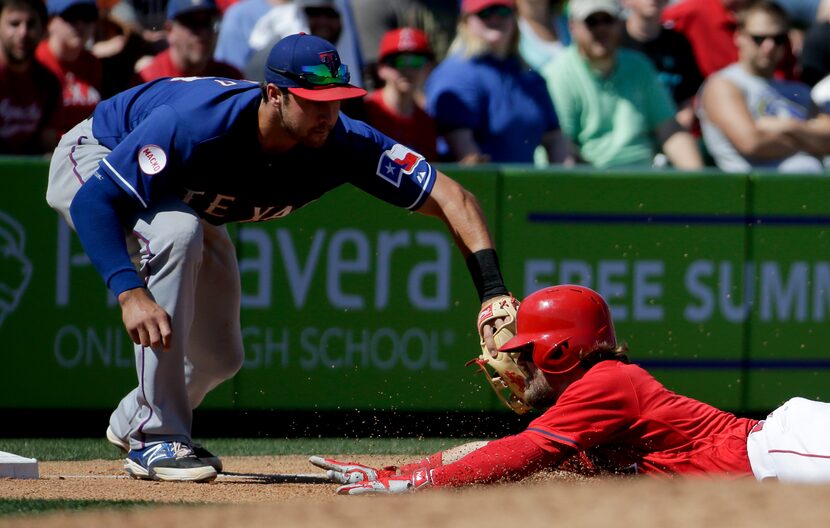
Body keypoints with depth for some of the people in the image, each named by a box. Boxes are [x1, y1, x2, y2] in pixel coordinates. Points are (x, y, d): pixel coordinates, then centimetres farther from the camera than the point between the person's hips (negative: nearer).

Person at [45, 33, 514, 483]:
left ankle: (133, 419, 40)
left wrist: (492, 290, -42)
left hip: (184, 203, 6)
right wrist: (130, 292, -54)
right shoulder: (195, 123, -44)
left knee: (219, 358, 5)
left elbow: (448, 197, -29)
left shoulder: (341, 145, -29)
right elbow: (93, 200, -42)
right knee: (176, 233, -37)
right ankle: (155, 437, -27)